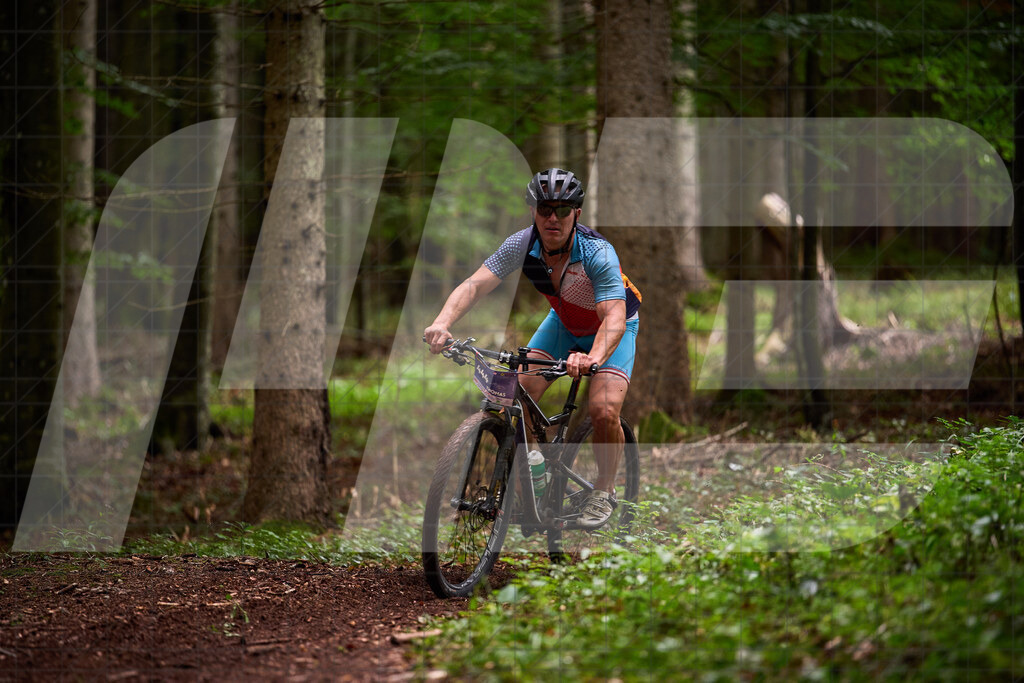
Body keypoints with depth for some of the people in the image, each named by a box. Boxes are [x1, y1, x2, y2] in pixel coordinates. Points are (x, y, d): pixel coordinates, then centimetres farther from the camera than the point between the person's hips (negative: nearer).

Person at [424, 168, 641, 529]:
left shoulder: (597, 253, -35)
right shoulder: (522, 245, -24)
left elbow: (614, 318, -44)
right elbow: (475, 284, -34)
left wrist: (592, 359, -64)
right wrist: (442, 322, -53)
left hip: (612, 327, -4)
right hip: (563, 322, 4)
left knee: (604, 411, -23)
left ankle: (604, 491, 2)